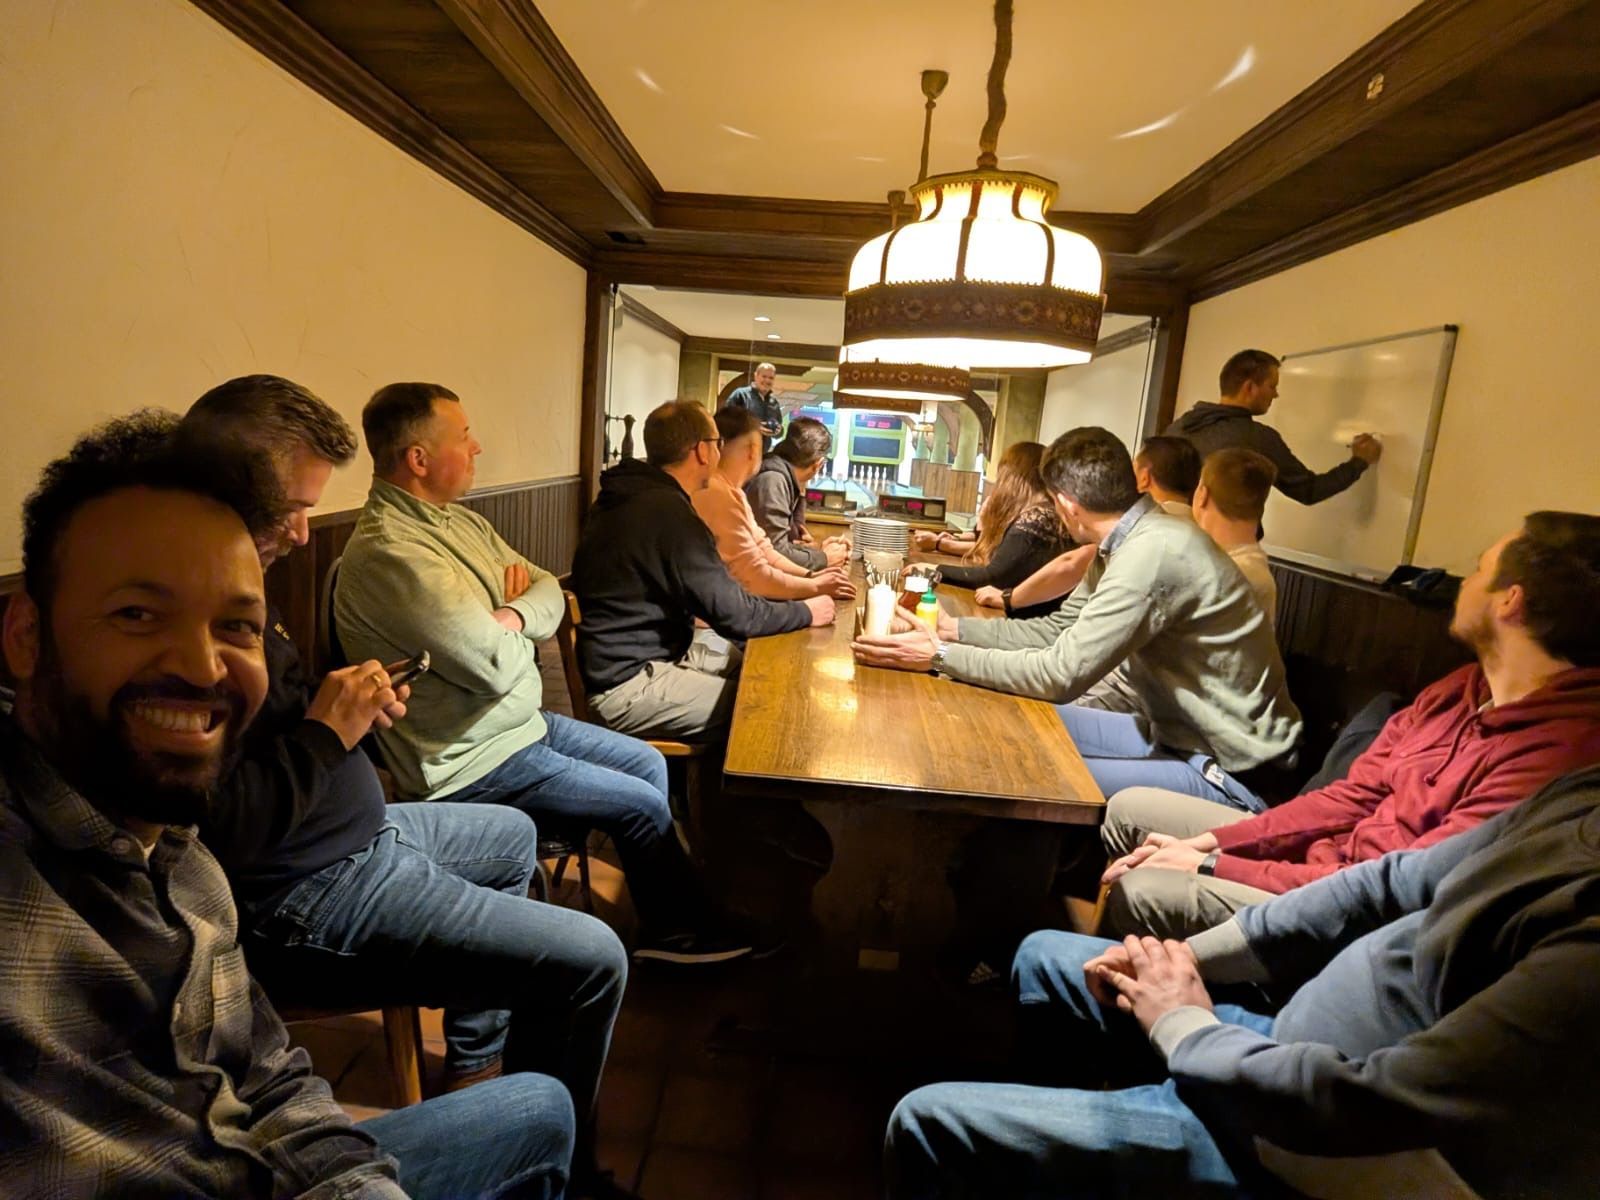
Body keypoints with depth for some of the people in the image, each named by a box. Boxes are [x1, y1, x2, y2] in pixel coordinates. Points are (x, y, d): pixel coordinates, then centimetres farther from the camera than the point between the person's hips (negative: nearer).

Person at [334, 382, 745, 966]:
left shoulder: (459, 520, 5)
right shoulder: (387, 552, -26)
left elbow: (550, 592, 5)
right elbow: (497, 665, -30)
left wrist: (511, 617, -17)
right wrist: (516, 626, -7)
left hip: (521, 720, 9)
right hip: (473, 762, -9)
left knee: (649, 762, 13)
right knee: (644, 804, -5)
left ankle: (668, 922, 27)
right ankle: (681, 927, 22)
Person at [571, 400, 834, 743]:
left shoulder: (635, 497, 7)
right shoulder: (669, 514, -24)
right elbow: (734, 615, -21)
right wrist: (806, 612, -6)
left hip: (651, 651, 10)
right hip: (628, 685, -10)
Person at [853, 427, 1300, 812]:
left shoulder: (1152, 553, -27)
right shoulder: (1126, 541, 2)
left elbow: (1060, 674, -27)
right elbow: (1056, 630, 8)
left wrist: (941, 655, -20)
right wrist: (953, 628, 2)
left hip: (1228, 767, -9)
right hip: (1174, 728, 9)